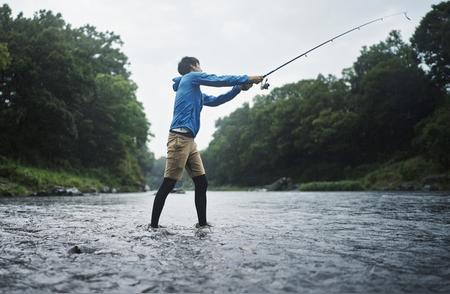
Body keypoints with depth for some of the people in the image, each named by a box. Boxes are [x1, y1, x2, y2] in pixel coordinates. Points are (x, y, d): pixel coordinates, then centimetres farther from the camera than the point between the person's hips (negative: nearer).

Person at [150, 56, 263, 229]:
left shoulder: (196, 92, 27)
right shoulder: (191, 77, 3)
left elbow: (214, 101, 28)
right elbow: (220, 80, 0)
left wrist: (239, 88, 21)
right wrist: (247, 79, 8)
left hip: (189, 140, 10)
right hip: (180, 137, -10)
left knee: (201, 183, 5)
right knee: (168, 184, -9)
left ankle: (202, 224, 9)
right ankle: (154, 225, -5)